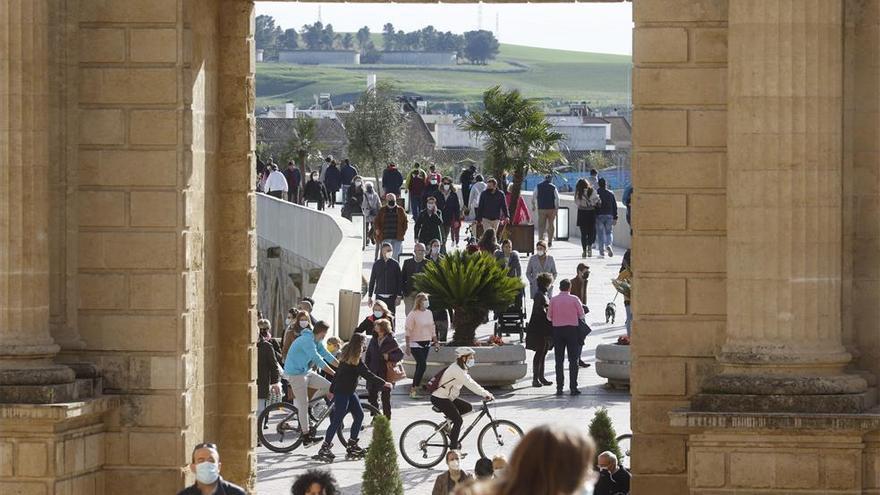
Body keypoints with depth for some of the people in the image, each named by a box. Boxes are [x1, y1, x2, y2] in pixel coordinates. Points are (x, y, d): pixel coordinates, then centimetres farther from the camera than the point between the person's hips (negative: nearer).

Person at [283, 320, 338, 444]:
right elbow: (318, 360, -29)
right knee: (303, 404, -8)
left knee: (328, 387, -1)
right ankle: (306, 435, -3)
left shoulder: (317, 342, 7)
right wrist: (334, 373, -29)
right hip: (296, 373, -9)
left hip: (306, 371, 9)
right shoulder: (307, 341, -24)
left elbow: (327, 355, 9)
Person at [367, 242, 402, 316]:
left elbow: (399, 281, 4)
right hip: (379, 296, 0)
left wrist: (398, 296, -2)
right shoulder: (377, 264, 4)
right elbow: (372, 281, 9)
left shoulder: (395, 264, 3)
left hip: (391, 297, 0)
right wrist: (369, 297, 7)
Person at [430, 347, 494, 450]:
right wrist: (486, 394, -29)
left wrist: (485, 393, -1)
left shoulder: (460, 369, 11)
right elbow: (469, 384, -29)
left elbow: (471, 383, 11)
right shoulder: (456, 370, -22)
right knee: (458, 420, -12)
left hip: (447, 398, 10)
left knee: (468, 407, 7)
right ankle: (453, 447, -5)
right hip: (439, 399, -10)